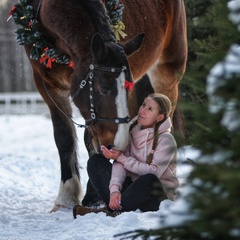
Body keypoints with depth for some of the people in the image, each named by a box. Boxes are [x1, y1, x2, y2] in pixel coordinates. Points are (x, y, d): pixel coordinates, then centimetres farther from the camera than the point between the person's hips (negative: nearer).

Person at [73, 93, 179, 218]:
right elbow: (120, 165, -8)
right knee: (95, 161, -8)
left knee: (149, 180, -41)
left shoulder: (166, 140, -12)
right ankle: (115, 205, -27)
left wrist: (121, 158, -18)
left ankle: (111, 209, -32)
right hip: (132, 186, 6)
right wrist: (115, 188, -27)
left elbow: (154, 171, -23)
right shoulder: (131, 132, 4)